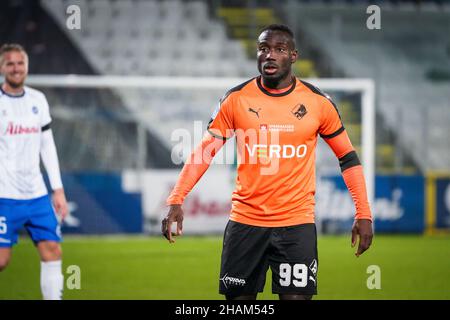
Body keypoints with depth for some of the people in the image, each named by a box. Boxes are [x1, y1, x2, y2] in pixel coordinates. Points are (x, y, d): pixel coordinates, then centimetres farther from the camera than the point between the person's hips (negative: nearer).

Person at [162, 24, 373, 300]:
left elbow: (348, 157, 8)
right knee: (239, 297, 5)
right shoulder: (236, 99, 0)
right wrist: (175, 201, -7)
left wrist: (364, 214, 2)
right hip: (245, 222, 1)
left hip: (297, 224, -1)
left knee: (296, 296, -7)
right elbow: (204, 152, 4)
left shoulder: (318, 102, 0)